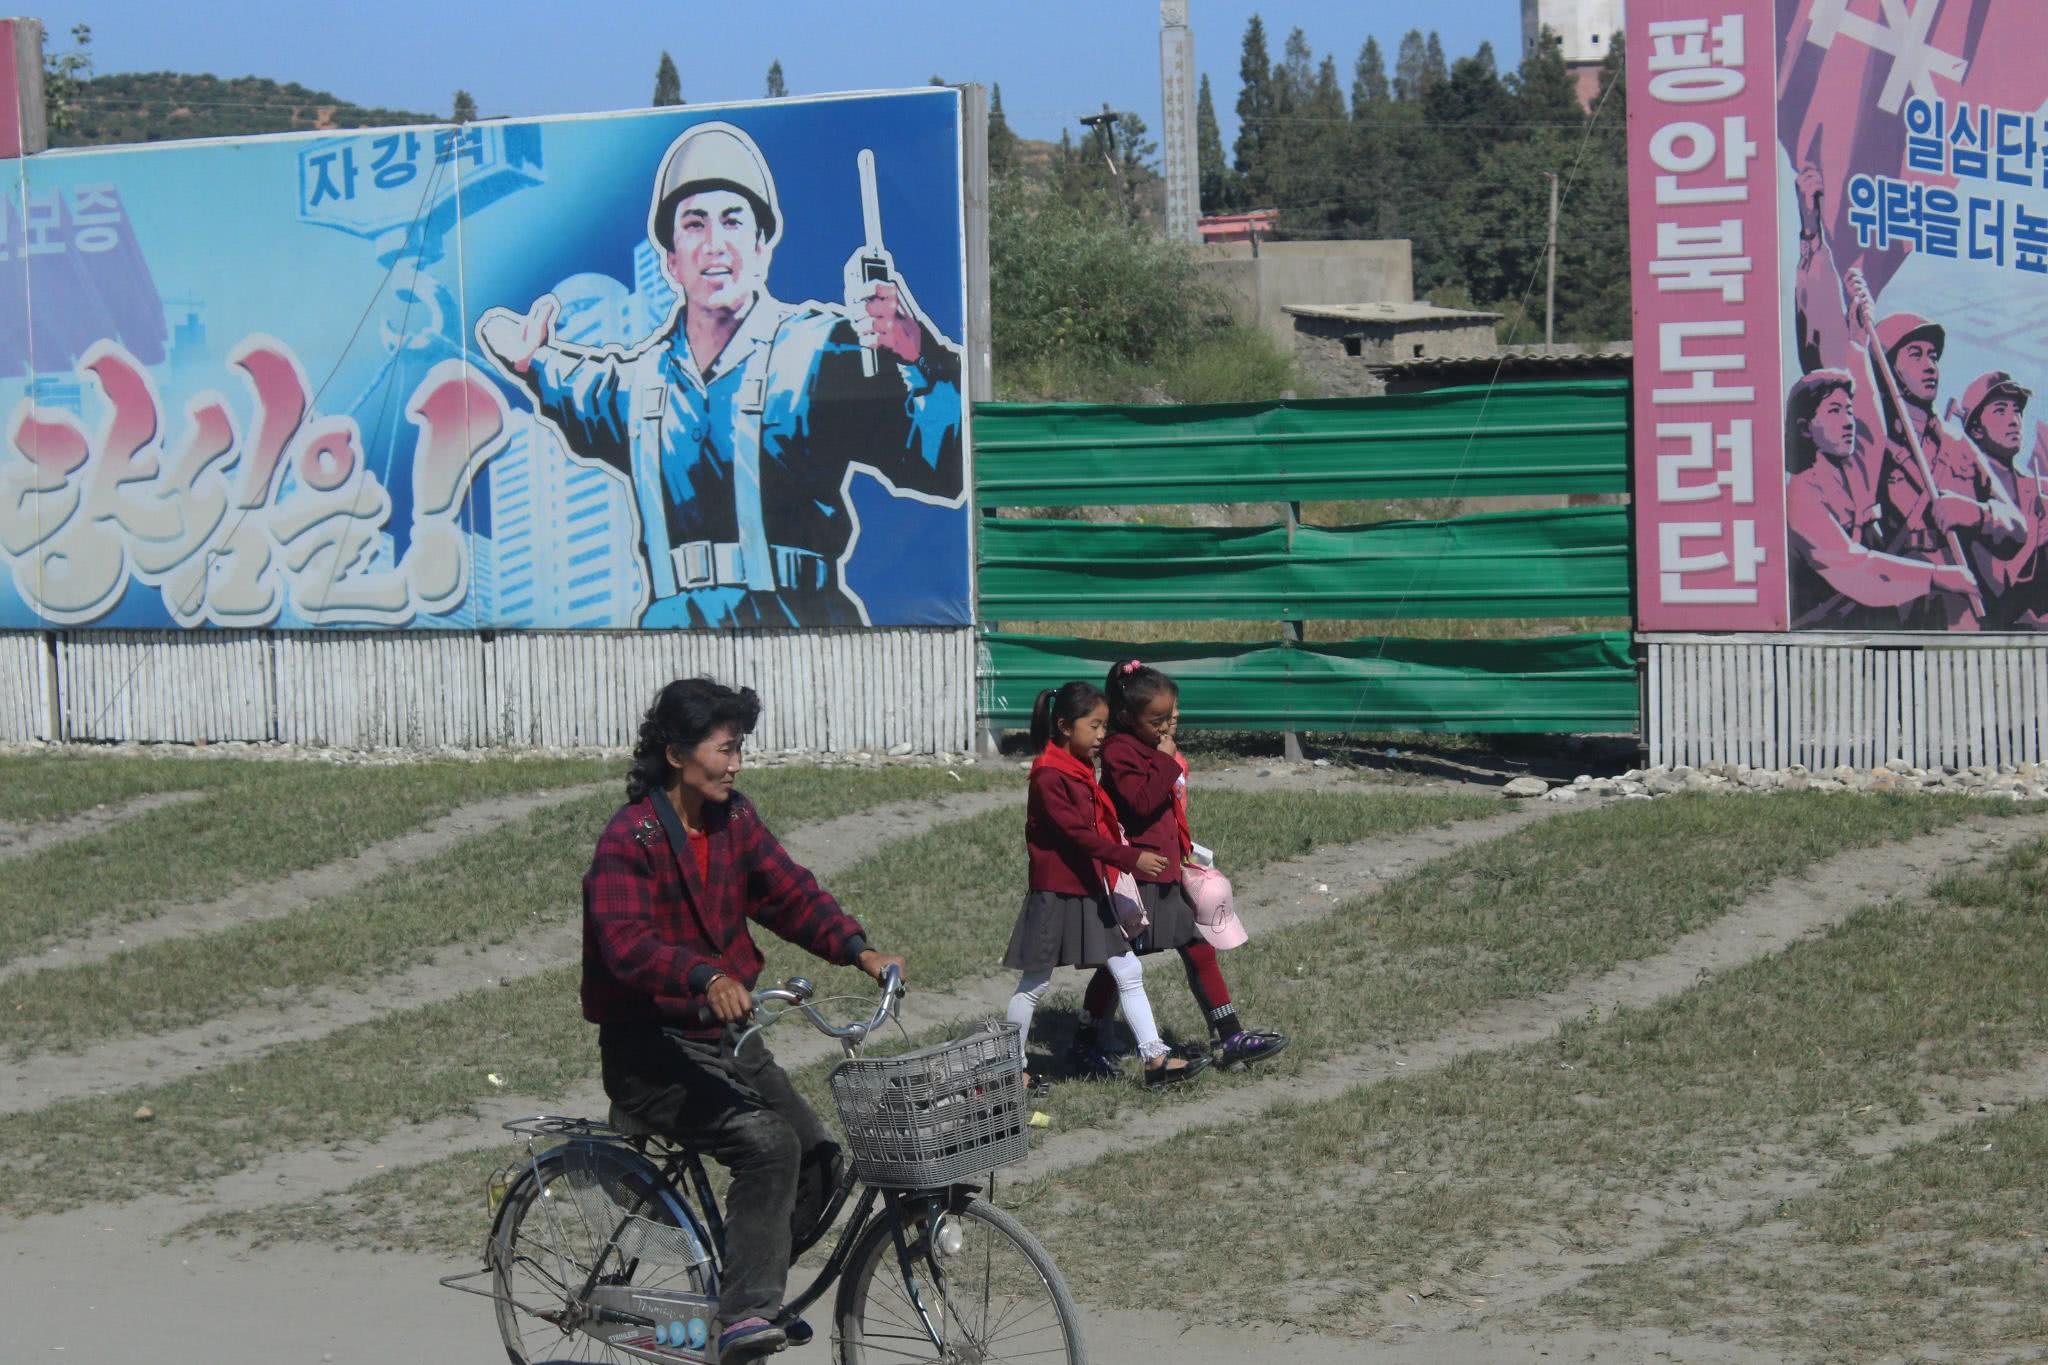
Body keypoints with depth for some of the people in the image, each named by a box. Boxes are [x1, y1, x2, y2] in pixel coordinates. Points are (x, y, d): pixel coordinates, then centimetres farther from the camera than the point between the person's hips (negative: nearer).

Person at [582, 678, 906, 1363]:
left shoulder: (735, 820, 6)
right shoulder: (630, 838, -16)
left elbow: (790, 892, -2)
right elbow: (627, 940, -30)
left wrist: (858, 950, -20)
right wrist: (708, 979, -48)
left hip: (724, 1035, 8)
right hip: (651, 1049, -8)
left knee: (818, 1154, -3)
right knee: (768, 1146, -26)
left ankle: (748, 1295, 15)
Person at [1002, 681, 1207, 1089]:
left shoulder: (1083, 772, 11)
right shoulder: (1048, 778, -18)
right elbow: (1077, 834, -25)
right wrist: (1131, 859, -28)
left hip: (1091, 893, 9)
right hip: (1056, 895, -9)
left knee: (1128, 971, 4)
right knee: (1035, 982, 3)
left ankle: (1155, 1059, 3)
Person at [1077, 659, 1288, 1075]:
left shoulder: (1164, 748, 13)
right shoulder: (1120, 752, -15)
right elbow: (1142, 802, -28)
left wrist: (1188, 853, 22)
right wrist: (1166, 761, -24)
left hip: (1170, 875, 9)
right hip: (1137, 876, -9)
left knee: (1200, 952, 9)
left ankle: (1231, 1039, 13)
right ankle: (1088, 1045, 12)